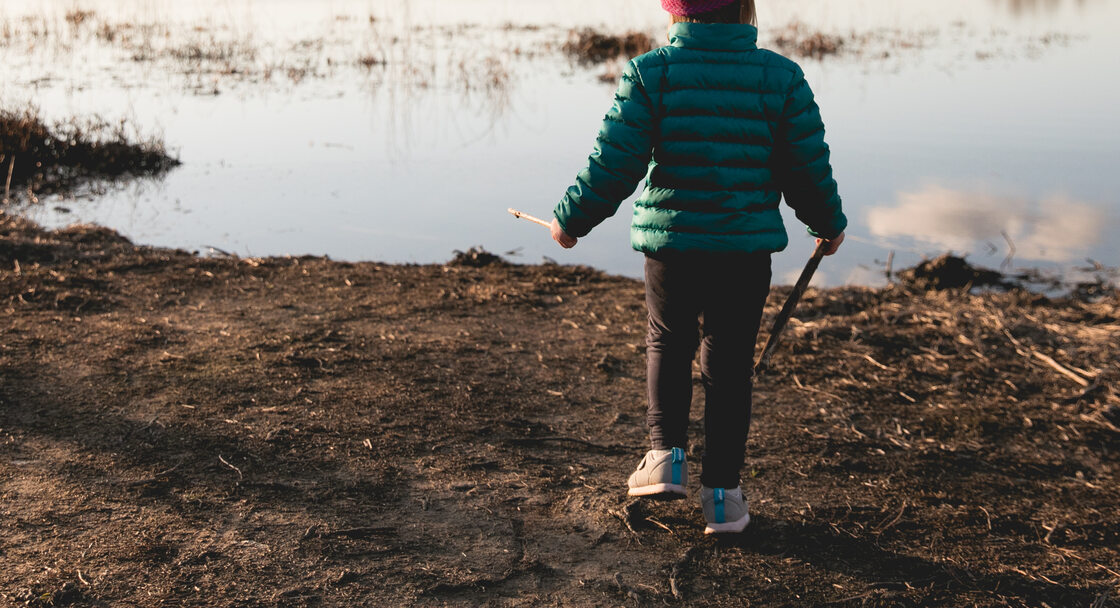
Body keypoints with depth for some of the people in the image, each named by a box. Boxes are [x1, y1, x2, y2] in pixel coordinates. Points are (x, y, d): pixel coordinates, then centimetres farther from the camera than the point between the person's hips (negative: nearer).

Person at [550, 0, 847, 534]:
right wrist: (829, 224, 21)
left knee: (667, 344, 24)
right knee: (728, 366, 11)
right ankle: (721, 493, 16)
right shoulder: (781, 77, -1)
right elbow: (808, 167, 4)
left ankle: (666, 454, 12)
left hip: (669, 245, 0)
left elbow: (613, 164, -6)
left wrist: (571, 219, 8)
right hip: (747, 248, 1)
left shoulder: (649, 73, -5)